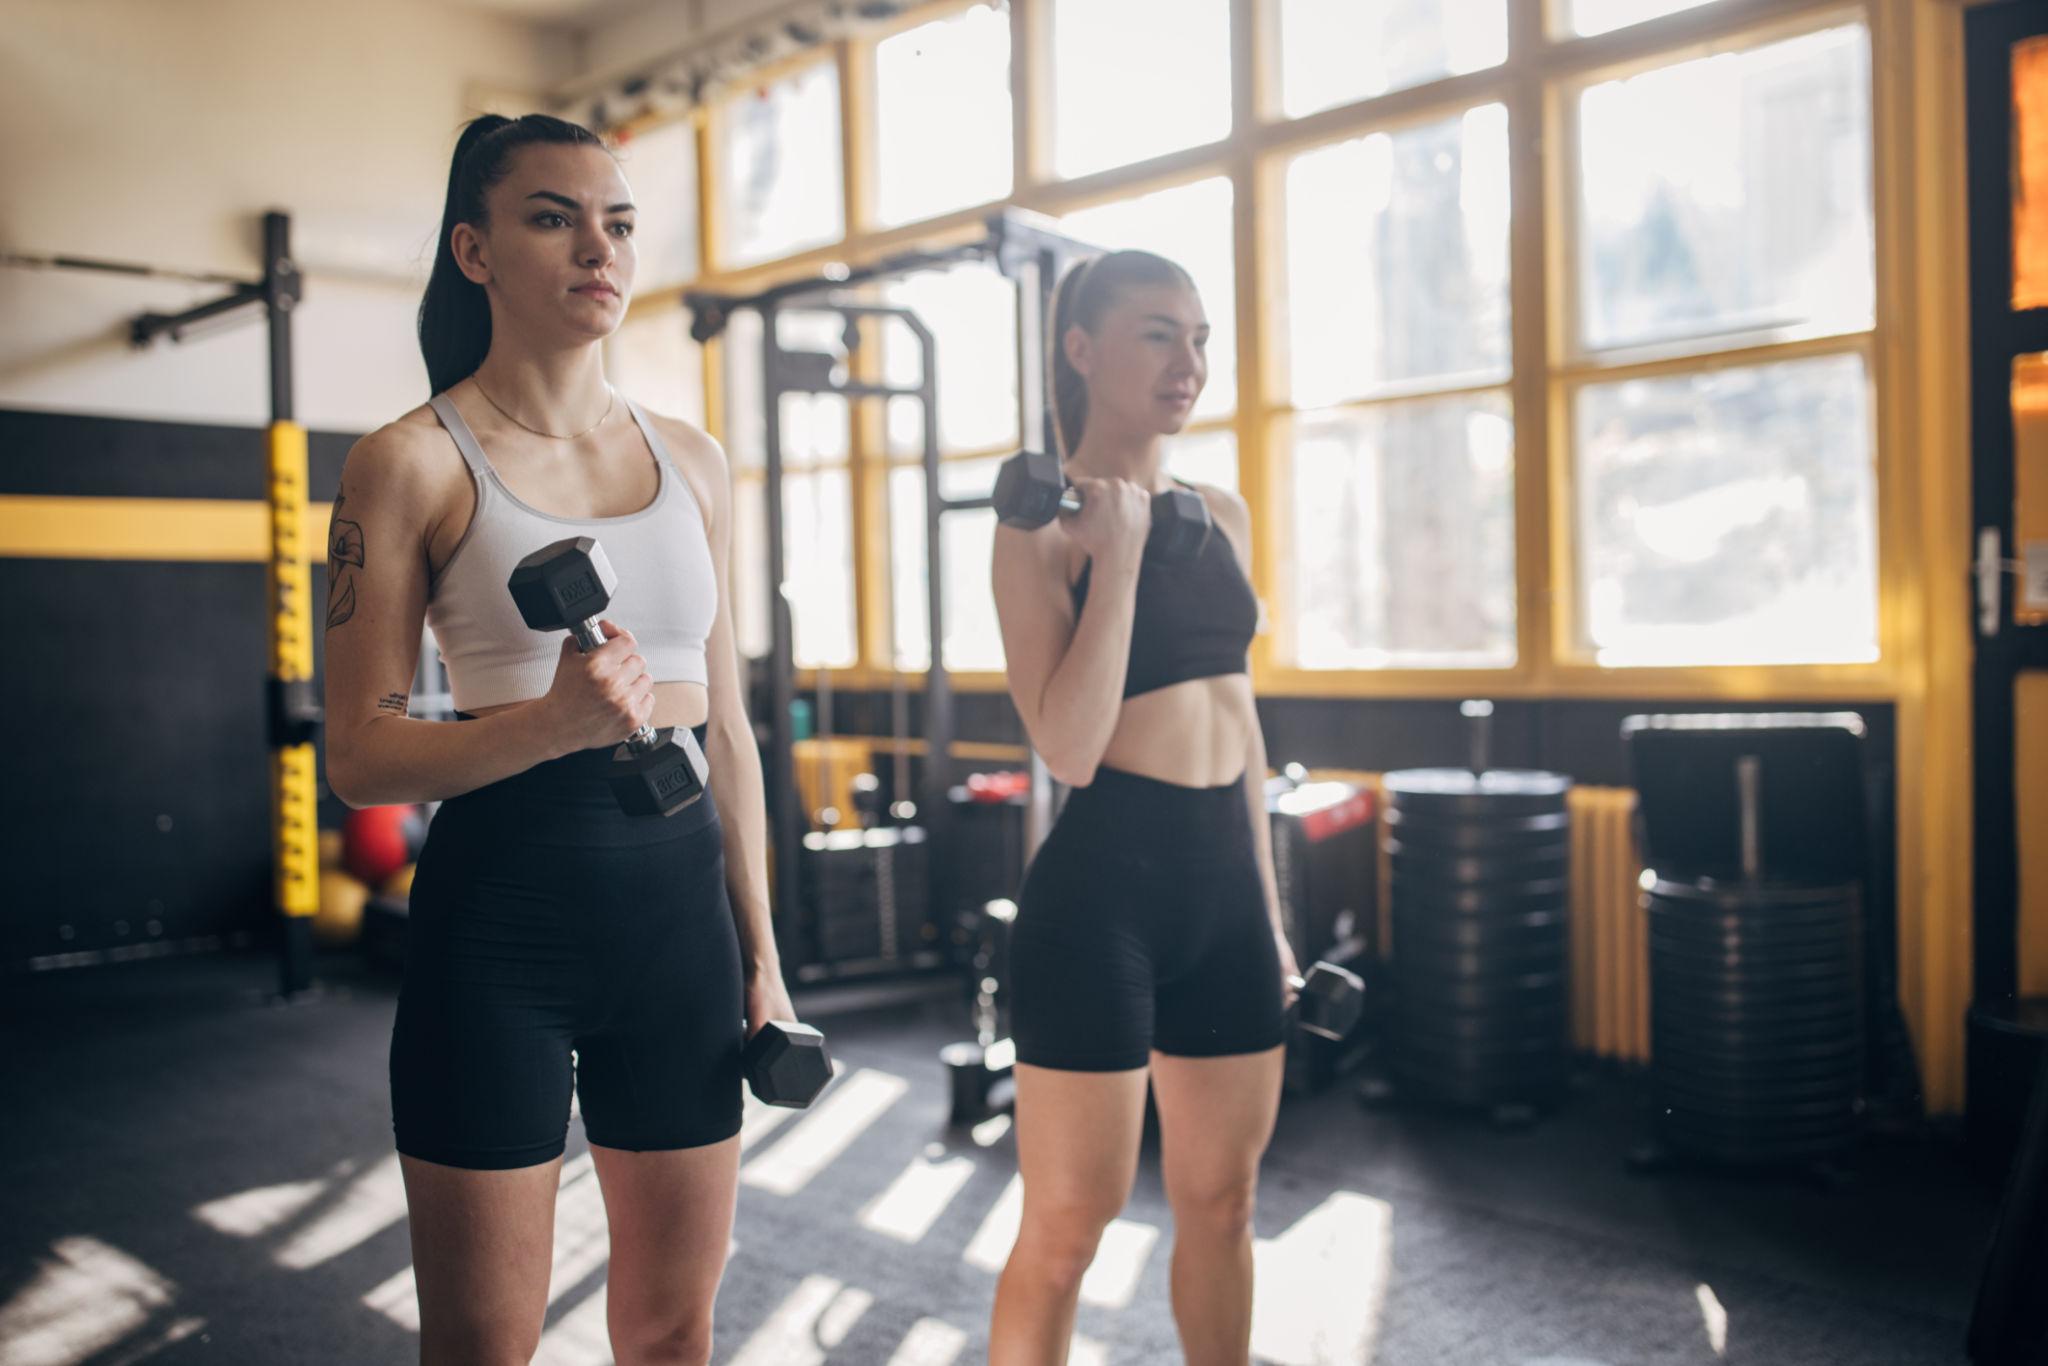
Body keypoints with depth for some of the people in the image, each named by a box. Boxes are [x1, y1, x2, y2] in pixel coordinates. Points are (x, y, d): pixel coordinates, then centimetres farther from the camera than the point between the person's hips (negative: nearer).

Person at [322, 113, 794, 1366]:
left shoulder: (693, 460, 10)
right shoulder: (413, 463, -4)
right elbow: (360, 755, -7)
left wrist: (761, 951, 11)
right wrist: (553, 723, -25)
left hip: (681, 899, 5)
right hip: (500, 902, -4)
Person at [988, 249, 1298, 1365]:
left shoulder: (1222, 516, 11)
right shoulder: (1044, 528, -8)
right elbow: (1070, 749, -19)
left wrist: (1268, 910, 17)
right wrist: (1118, 552, -18)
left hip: (1225, 884, 7)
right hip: (1101, 890, -7)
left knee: (1220, 1202, 17)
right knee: (1067, 1227, 2)